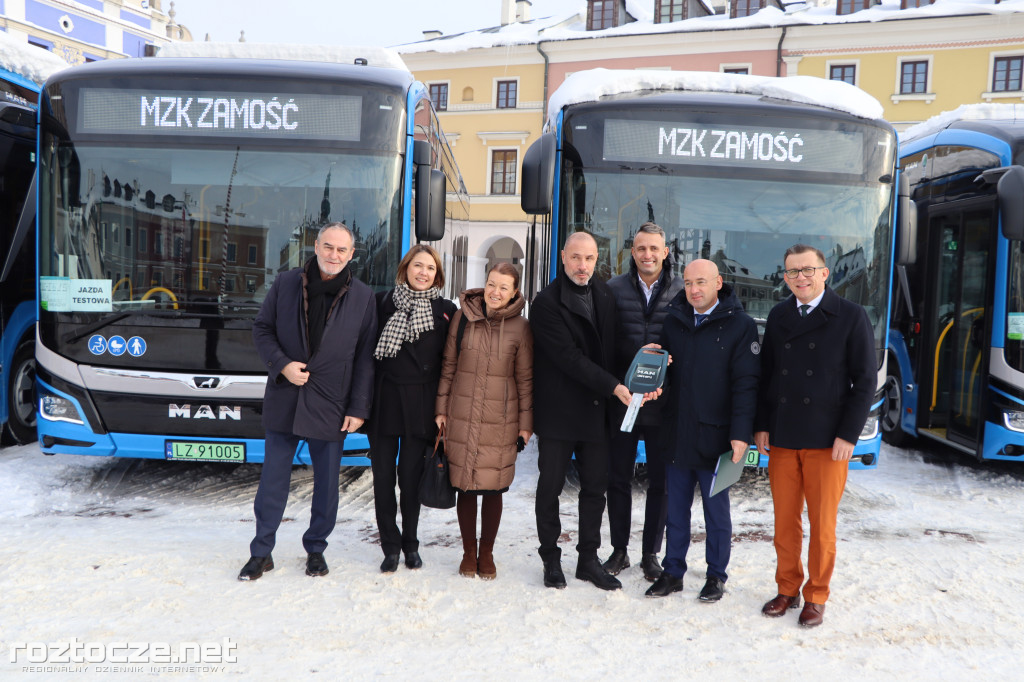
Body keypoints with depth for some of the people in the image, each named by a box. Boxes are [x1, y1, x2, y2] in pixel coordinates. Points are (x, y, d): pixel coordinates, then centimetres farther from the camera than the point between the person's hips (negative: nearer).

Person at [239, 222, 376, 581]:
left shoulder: (363, 297, -1)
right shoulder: (285, 284, 1)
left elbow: (365, 357, 0)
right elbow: (261, 328, 7)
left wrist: (358, 408, -4)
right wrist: (282, 364, -10)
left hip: (331, 404, 0)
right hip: (284, 400, 1)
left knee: (327, 481, 9)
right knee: (273, 478, 7)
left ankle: (316, 548, 28)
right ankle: (261, 552, 22)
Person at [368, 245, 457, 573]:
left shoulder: (446, 310, 3)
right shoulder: (383, 302, 3)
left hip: (420, 404, 0)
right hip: (384, 399, 1)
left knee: (411, 476, 8)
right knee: (383, 475, 4)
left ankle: (410, 544, 25)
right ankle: (391, 546, 18)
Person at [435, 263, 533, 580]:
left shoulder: (520, 327, -2)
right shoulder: (462, 317, 2)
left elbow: (525, 378, 2)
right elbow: (448, 366, 7)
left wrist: (525, 423, 1)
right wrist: (441, 409, 6)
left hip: (500, 421, -1)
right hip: (462, 417, 1)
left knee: (493, 488, 5)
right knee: (465, 486, 7)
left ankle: (487, 553, 24)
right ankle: (469, 552, 24)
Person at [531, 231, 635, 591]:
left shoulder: (605, 294, 9)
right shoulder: (547, 302, -11)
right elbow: (570, 358, -17)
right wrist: (613, 386, -19)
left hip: (596, 409, 5)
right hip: (558, 410, -5)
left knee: (595, 485, 10)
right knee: (551, 486, 6)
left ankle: (588, 559, 24)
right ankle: (551, 559, 21)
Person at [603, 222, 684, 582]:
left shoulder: (682, 292, -2)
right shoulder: (614, 289, 1)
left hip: (664, 403, 0)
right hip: (621, 400, 1)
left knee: (660, 481, 10)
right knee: (618, 478, 11)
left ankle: (651, 553, 26)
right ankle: (619, 549, 27)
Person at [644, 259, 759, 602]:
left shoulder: (740, 325, -6)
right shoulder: (674, 320, 8)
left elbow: (746, 384, -10)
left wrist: (741, 433, -16)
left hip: (715, 438, -4)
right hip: (677, 436, 4)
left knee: (716, 512, 11)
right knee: (676, 511, 14)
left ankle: (716, 576, 26)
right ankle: (673, 572, 27)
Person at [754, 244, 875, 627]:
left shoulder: (851, 317, -3)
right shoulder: (778, 316, 9)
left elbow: (865, 380, -4)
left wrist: (848, 435, -10)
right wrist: (762, 425, 4)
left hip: (828, 440, -3)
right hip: (781, 438, 3)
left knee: (822, 524, 5)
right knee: (785, 521, 8)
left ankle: (816, 597, 21)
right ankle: (787, 590, 24)